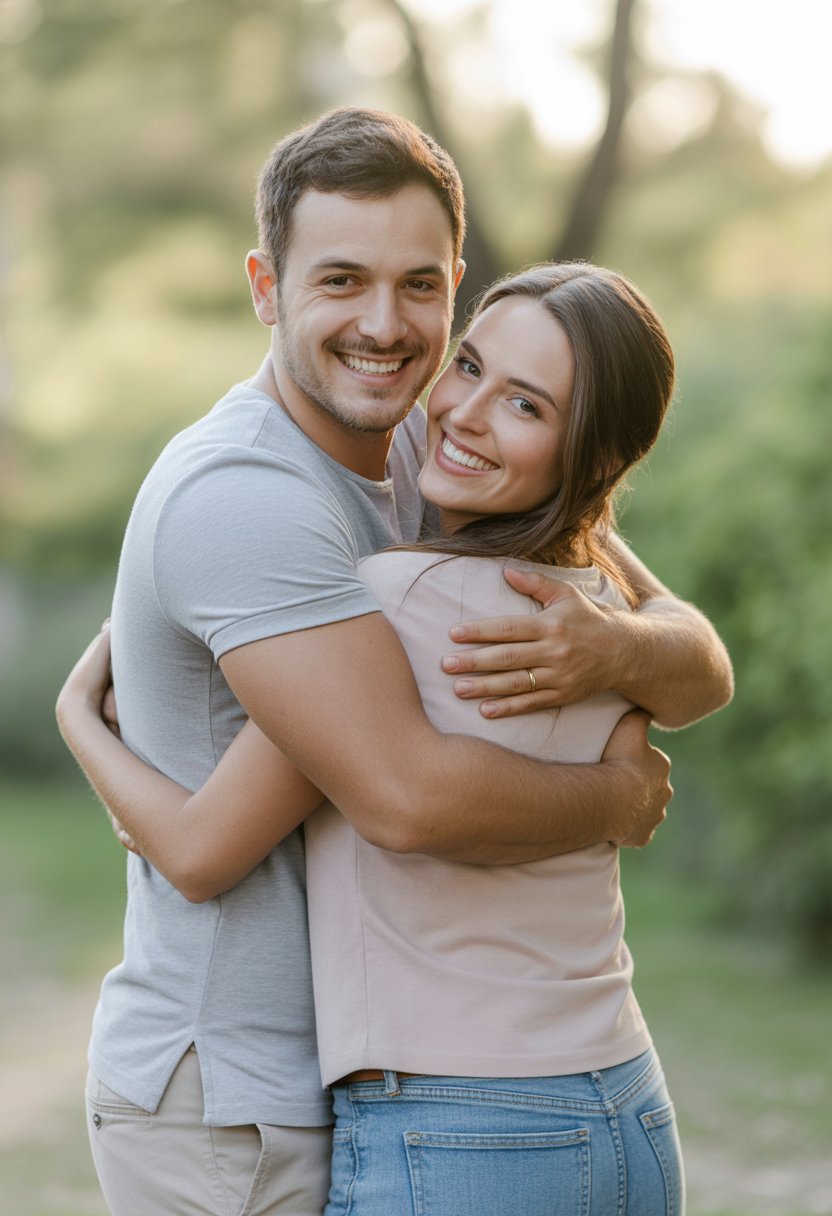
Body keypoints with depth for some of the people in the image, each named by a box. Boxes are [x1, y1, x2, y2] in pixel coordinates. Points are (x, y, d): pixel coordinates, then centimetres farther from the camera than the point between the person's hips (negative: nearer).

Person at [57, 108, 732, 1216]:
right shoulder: (242, 494, -22)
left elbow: (700, 670, 0)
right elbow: (408, 795, -31)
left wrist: (612, 648, -23)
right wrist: (618, 799, -14)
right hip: (230, 1117, -8)